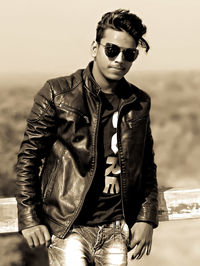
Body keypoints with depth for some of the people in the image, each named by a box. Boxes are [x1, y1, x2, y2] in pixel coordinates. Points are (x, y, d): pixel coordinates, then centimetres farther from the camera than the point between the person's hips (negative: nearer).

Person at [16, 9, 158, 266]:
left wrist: (146, 218, 10)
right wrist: (29, 219, -5)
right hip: (68, 227, -4)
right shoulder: (57, 94, -2)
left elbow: (148, 165, 19)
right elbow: (28, 156, -1)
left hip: (116, 230, 4)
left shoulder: (139, 103, 10)